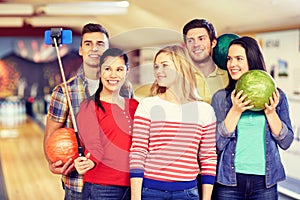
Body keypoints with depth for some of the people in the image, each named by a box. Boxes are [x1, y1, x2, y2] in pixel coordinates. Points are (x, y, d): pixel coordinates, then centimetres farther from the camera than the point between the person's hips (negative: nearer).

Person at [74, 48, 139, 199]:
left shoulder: (134, 106, 12)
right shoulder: (89, 107, -2)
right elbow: (94, 147, -11)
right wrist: (91, 161, -32)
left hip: (133, 187, 5)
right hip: (101, 188, -4)